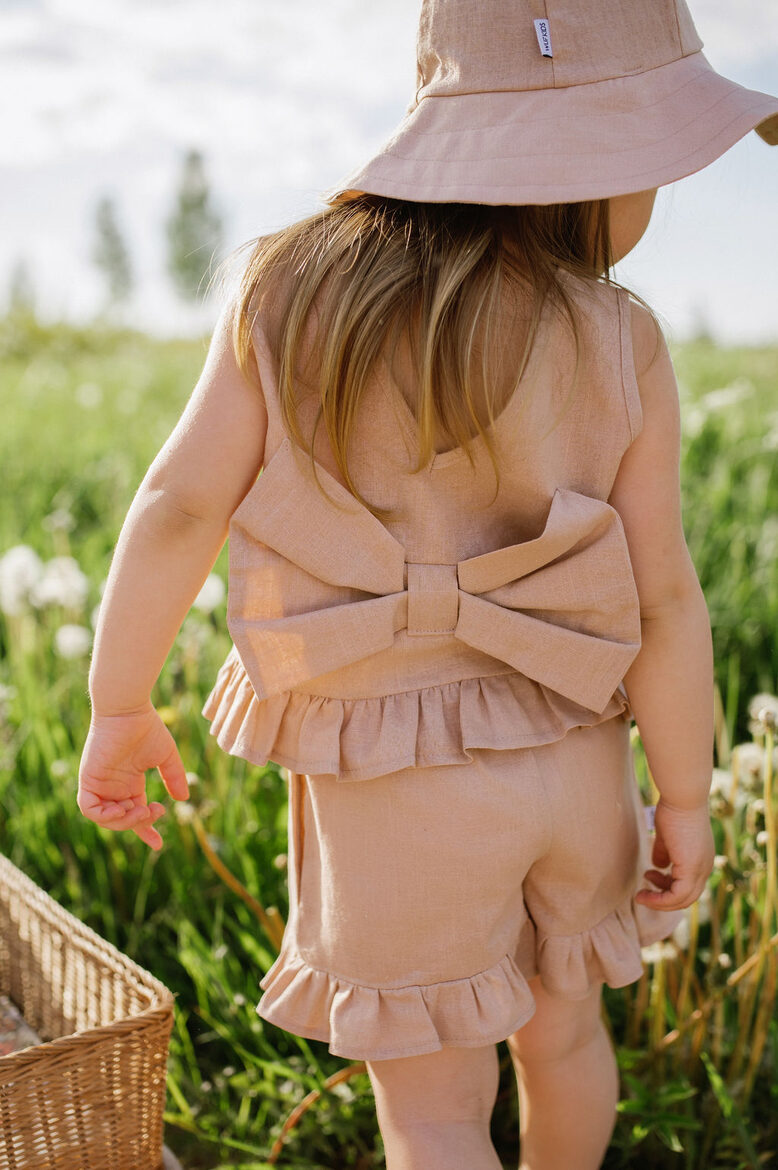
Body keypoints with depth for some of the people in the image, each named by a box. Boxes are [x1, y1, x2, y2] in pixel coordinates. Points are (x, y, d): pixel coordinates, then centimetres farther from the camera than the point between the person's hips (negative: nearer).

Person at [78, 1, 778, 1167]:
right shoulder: (619, 347, -11)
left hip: (392, 791, -2)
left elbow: (179, 504, -12)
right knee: (562, 1026, 29)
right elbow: (663, 600, -10)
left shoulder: (290, 293, -11)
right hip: (570, 767, 2)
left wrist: (120, 710, 0)